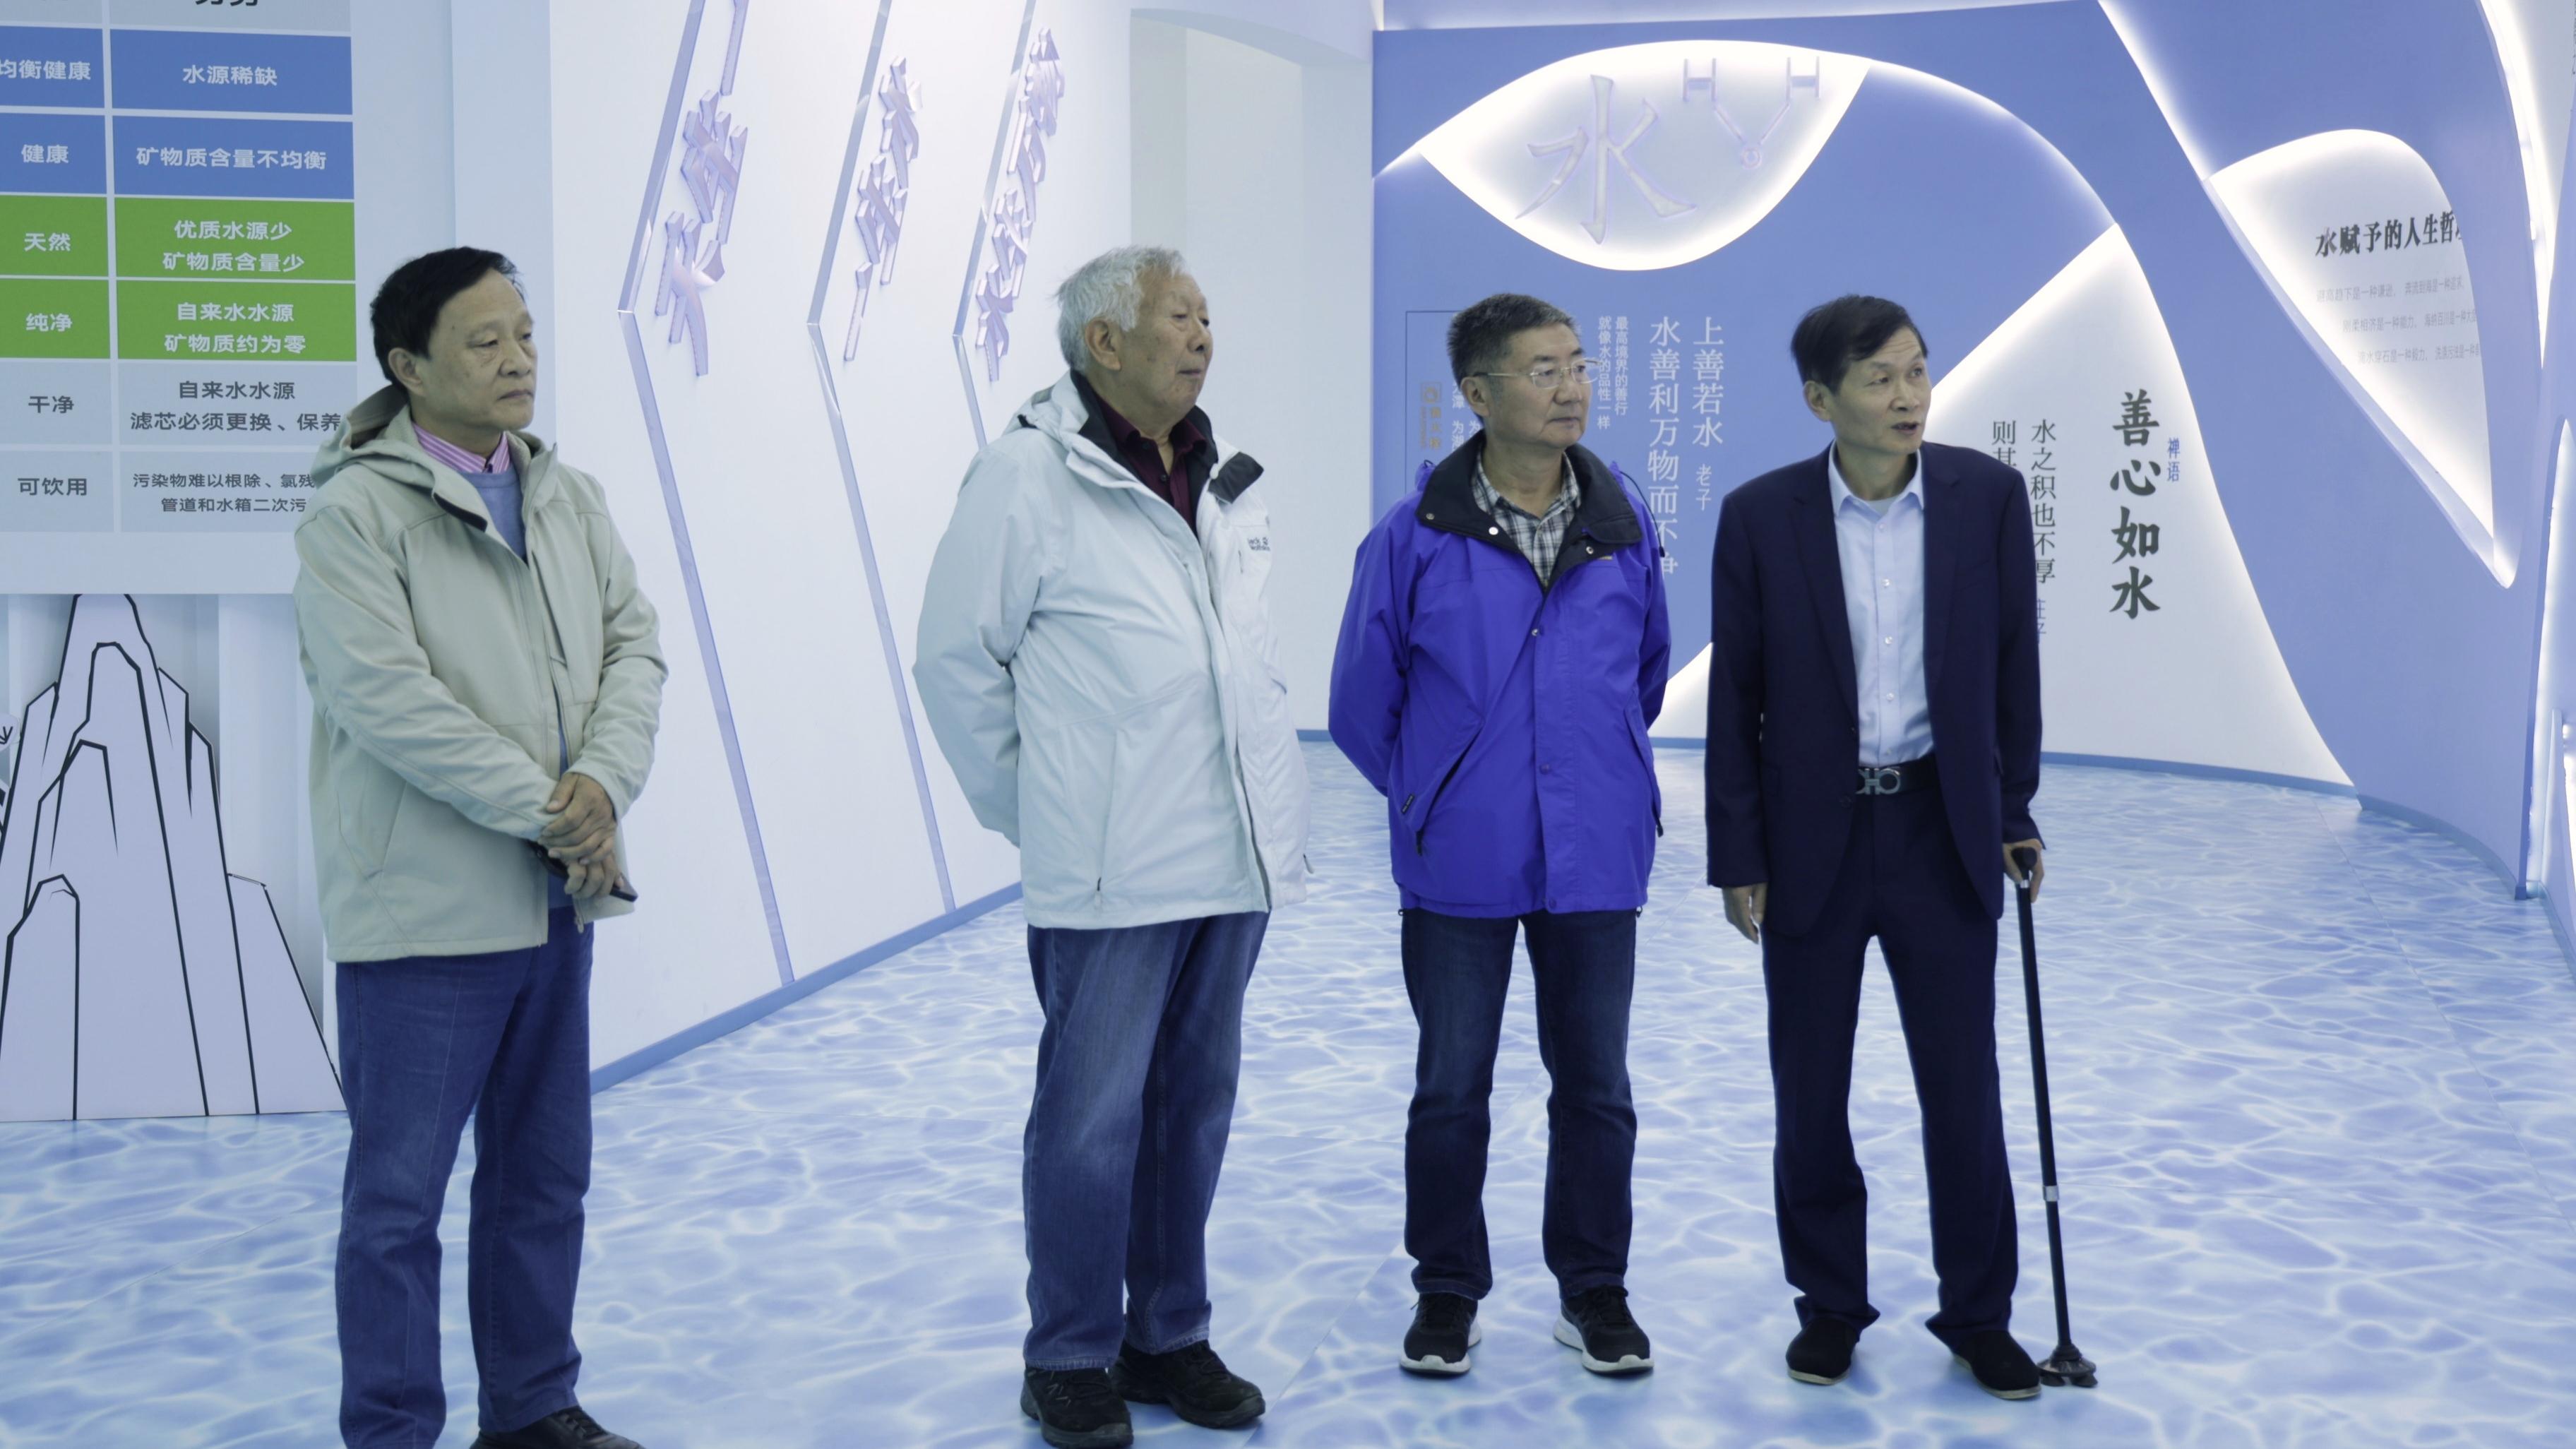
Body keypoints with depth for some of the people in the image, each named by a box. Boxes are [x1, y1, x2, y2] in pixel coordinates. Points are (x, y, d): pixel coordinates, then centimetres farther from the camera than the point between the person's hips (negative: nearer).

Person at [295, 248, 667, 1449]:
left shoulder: (568, 496, 10)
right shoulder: (355, 514, -11)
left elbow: (634, 644, 4)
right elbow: (388, 698, -19)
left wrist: (604, 781, -14)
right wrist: (546, 810, -18)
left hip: (556, 898, 7)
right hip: (424, 907, -7)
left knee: (545, 1176, 17)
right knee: (398, 1194, 2)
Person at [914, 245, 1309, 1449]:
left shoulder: (1227, 478, 10)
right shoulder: (1029, 472, -10)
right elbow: (957, 656, -6)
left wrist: (1271, 798, 11)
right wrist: (1030, 804, -1)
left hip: (1233, 856, 6)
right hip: (1107, 874, -6)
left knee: (1194, 1108, 14)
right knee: (1093, 1117, 2)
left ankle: (1167, 1339, 28)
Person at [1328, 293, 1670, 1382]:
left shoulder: (1626, 530, 0)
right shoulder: (1413, 537, -8)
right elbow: (1363, 700, 2)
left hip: (1595, 863, 2)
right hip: (1459, 871, -2)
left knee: (1596, 1087, 11)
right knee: (1451, 1088, 9)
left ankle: (1593, 1290, 27)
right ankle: (1447, 1291, 26)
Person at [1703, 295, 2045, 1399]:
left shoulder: (1988, 495, -3)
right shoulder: (1760, 516, -7)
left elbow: (2013, 662, 5)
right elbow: (1735, 696, -2)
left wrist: (2013, 813, 6)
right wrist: (1737, 858, -3)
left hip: (1941, 829, 1)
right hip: (1811, 835, 0)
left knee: (1964, 1088, 6)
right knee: (1810, 1094, 9)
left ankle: (1978, 1315, 23)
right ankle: (1829, 1304, 27)